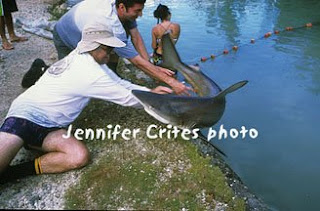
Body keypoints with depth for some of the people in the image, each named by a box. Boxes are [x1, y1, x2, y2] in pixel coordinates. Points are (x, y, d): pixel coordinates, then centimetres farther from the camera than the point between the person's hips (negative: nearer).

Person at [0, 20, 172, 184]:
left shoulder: (81, 56, 5)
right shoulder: (90, 73, -22)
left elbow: (118, 83, 11)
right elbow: (126, 98, -12)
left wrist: (150, 91, 6)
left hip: (47, 126, 9)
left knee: (80, 157, -17)